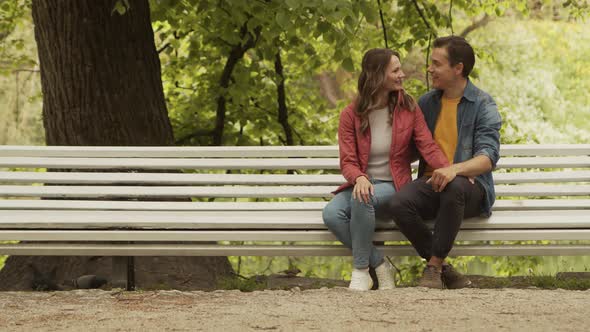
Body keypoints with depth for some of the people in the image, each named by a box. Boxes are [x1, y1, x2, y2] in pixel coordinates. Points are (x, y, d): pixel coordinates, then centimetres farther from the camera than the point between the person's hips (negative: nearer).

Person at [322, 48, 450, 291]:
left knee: (362, 200, -36)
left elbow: (428, 146, -6)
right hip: (363, 183, 2)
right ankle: (379, 265, -14)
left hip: (393, 185, -2)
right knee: (331, 214, -30)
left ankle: (361, 269, -20)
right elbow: (348, 161, -5)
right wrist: (359, 178, -29)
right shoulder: (351, 115, -1)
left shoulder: (408, 108, 1)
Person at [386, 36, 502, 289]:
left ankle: (434, 266, -27)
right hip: (430, 182, 4)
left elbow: (488, 158, -14)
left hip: (470, 186, -4)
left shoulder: (483, 105, -1)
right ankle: (444, 269, -17)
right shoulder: (426, 103, 15)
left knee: (454, 188, -41)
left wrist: (455, 169, -33)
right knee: (399, 203, -29)